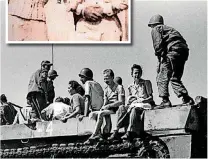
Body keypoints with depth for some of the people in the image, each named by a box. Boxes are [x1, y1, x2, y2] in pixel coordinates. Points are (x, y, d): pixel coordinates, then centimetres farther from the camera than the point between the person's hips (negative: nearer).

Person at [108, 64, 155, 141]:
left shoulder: (146, 83, 7)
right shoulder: (130, 87, 19)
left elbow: (151, 97, 1)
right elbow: (129, 100, 20)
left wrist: (143, 100, -16)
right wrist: (129, 100, -3)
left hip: (144, 105, -4)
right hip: (133, 105, 4)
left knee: (134, 109, -37)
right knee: (122, 108, -25)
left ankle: (129, 133, -47)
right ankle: (116, 132, -34)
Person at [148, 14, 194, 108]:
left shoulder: (156, 29, 13)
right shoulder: (168, 28, 34)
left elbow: (158, 44, -6)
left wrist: (160, 57, -8)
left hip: (173, 51, -8)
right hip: (184, 50, 8)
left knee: (162, 78, -4)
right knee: (175, 78, 15)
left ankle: (165, 100, -14)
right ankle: (187, 99, 3)